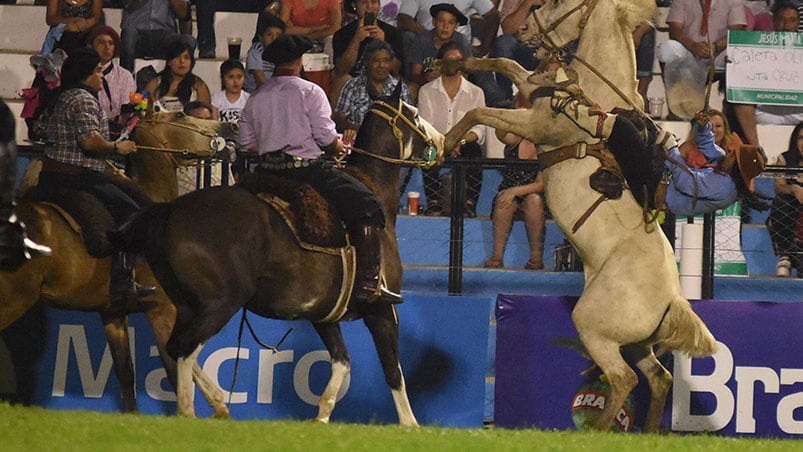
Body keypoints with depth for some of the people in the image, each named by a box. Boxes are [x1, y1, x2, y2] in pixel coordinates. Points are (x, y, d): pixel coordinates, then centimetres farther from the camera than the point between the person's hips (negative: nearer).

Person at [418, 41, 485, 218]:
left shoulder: (475, 93, 11)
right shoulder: (427, 91, 10)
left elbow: (479, 129, 2)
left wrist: (460, 141, -19)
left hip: (464, 146, 0)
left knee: (474, 150, -34)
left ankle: (470, 203, -31)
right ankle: (434, 203, -31)